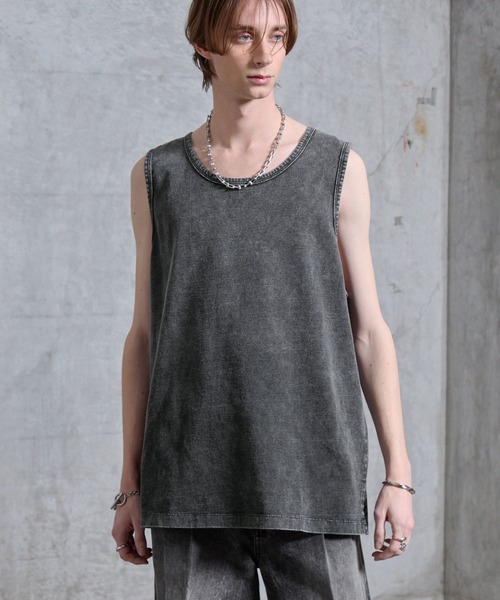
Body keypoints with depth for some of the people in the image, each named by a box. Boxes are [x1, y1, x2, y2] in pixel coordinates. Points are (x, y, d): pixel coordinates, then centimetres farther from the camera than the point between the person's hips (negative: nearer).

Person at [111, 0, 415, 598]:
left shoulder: (337, 168, 3)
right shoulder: (158, 177, 7)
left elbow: (368, 330, 4)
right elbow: (145, 333, 9)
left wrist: (398, 475, -3)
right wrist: (131, 485, 6)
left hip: (310, 479, -1)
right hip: (193, 485, 1)